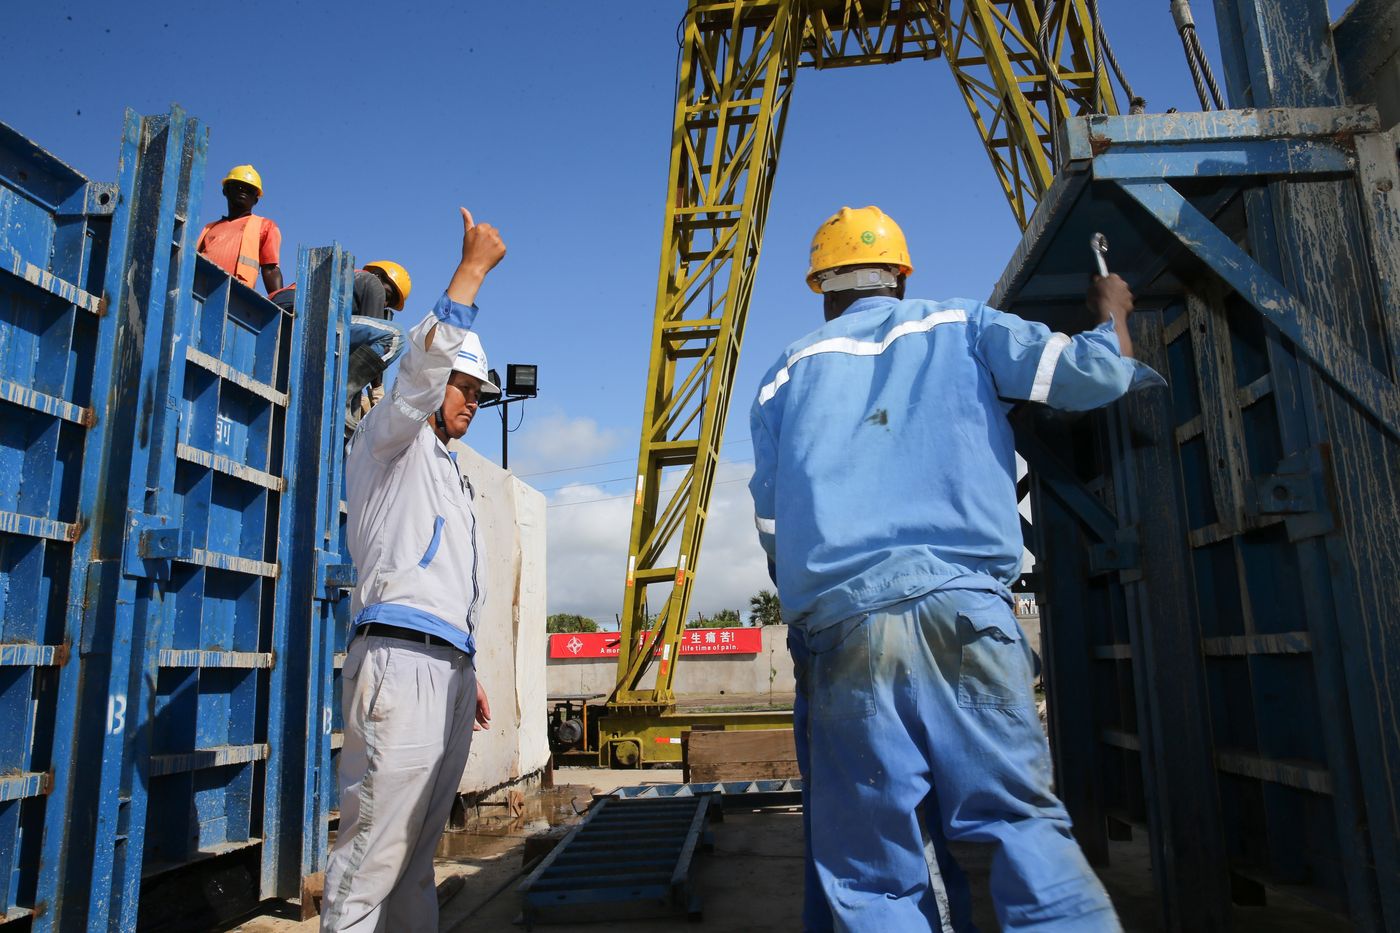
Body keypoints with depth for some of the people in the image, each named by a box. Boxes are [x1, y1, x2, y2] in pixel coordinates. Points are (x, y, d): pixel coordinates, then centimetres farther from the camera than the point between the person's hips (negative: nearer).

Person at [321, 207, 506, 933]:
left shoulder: (449, 475, 29)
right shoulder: (390, 442, 6)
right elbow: (428, 355, -12)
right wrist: (473, 265, -8)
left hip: (448, 669, 9)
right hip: (401, 660, -8)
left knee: (416, 854, 10)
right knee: (372, 853, -9)